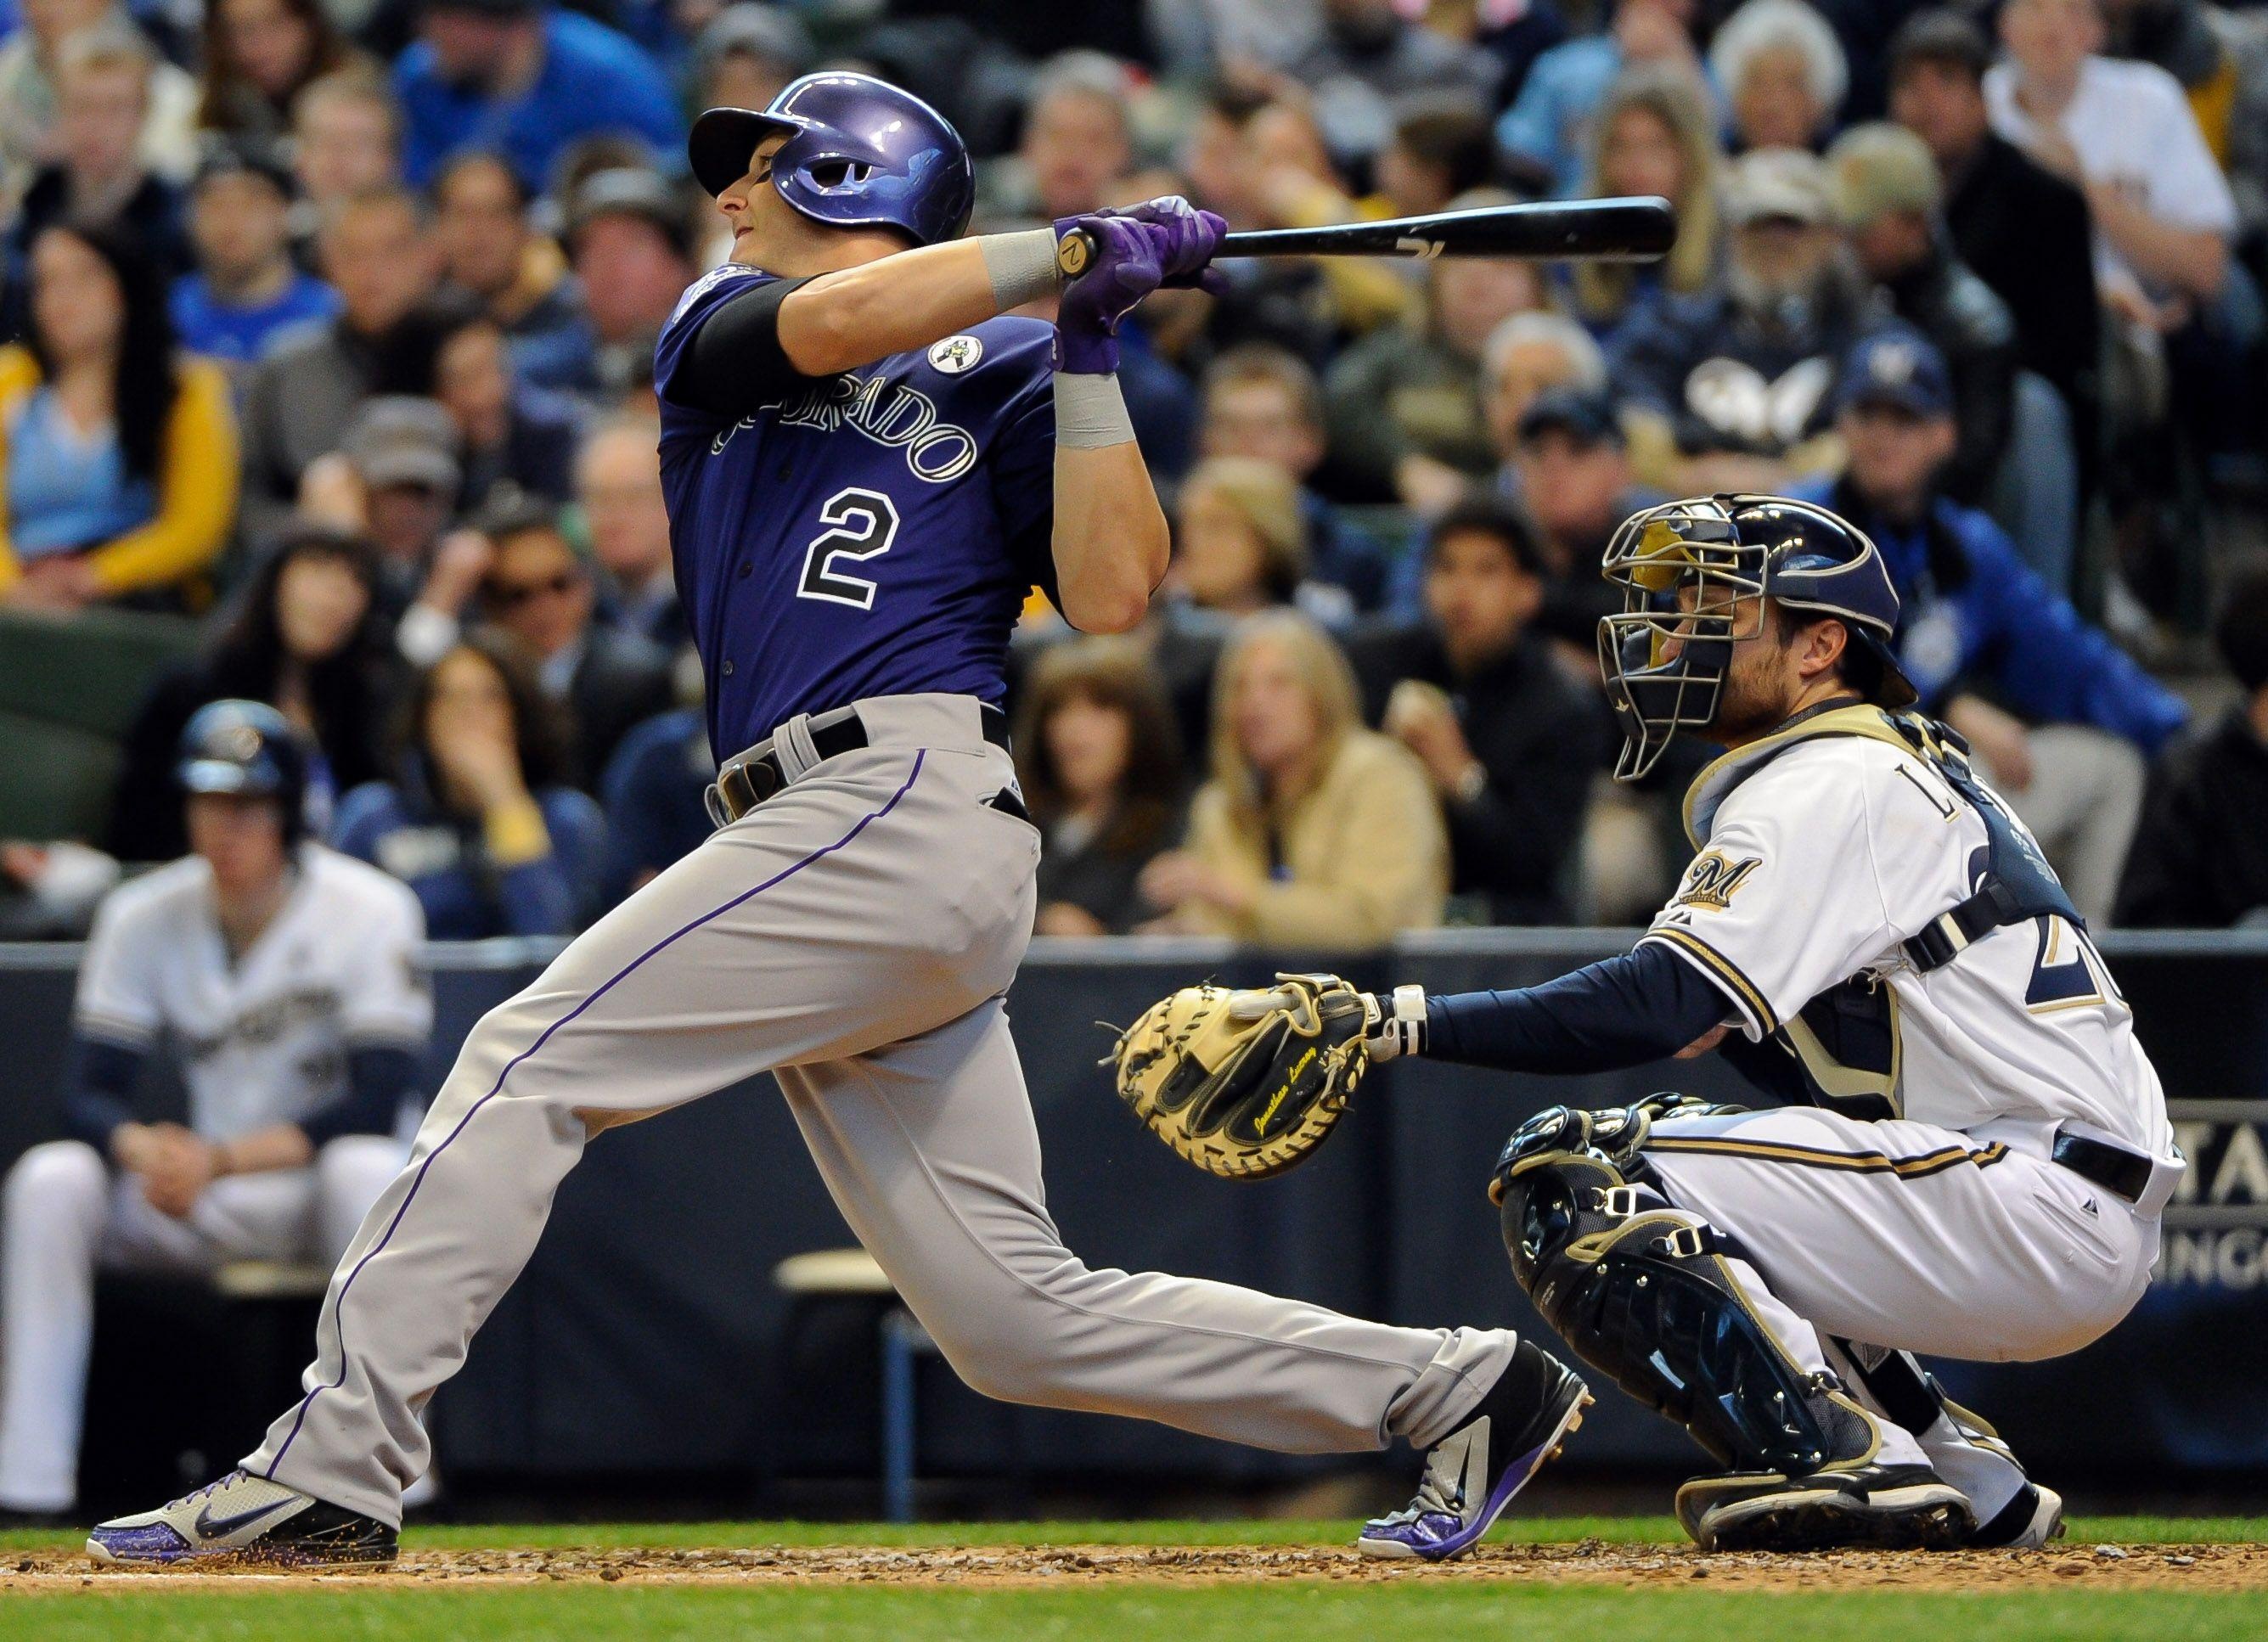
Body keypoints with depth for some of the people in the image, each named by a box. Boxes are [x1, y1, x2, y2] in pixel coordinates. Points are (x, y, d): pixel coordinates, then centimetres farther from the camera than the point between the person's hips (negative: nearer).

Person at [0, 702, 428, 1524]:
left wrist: (220, 1161, -29)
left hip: (320, 1195, -3)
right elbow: (90, 1098, -7)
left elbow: (374, 1106, -20)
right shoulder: (142, 916, -3)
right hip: (200, 1208, 3)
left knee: (370, 1167, -37)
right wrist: (142, 1147, -32)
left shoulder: (370, 911, -13)